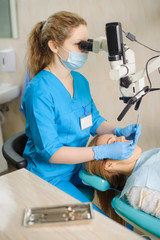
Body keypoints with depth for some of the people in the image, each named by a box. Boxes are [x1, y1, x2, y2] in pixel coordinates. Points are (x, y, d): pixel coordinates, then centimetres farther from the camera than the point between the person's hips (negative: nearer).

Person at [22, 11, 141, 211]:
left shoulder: (80, 81, 2)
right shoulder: (39, 91, -22)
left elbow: (94, 121, 13)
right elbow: (50, 152, -24)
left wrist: (118, 132, -7)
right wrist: (104, 152, -28)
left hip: (79, 166, 7)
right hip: (51, 177, -7)